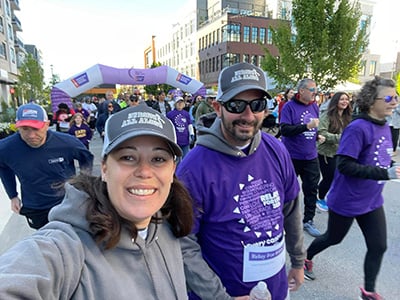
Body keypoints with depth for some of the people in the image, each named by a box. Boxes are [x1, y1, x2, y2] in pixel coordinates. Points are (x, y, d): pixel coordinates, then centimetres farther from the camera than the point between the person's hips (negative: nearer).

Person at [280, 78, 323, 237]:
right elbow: (284, 130, -21)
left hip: (310, 156, 5)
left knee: (312, 189, 8)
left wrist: (318, 135, 5)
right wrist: (307, 126, -26)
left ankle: (308, 221, 22)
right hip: (292, 156, -5)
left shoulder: (314, 106, 8)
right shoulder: (289, 106, -11)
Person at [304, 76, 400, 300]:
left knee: (378, 247, 11)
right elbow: (345, 165, -28)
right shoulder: (357, 128, -23)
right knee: (334, 238, 15)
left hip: (372, 201, 7)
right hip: (347, 201, -7)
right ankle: (306, 257, 44)